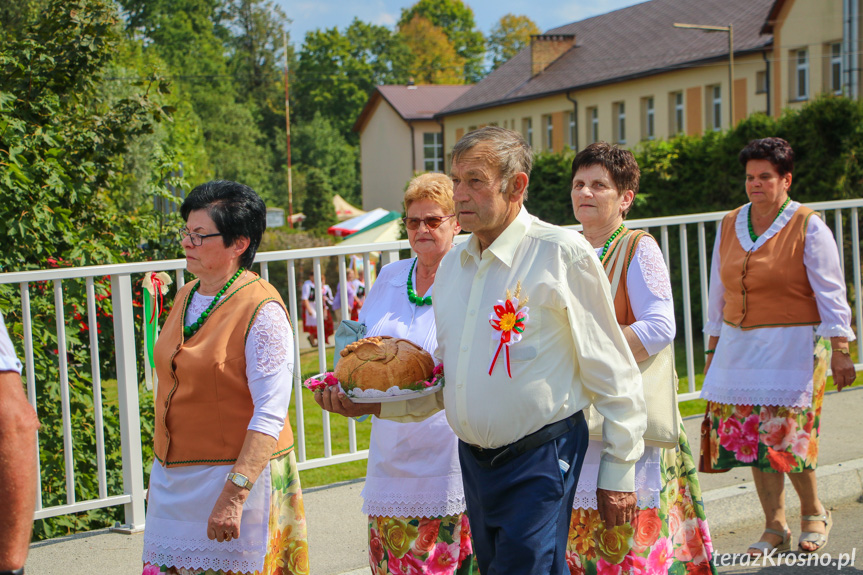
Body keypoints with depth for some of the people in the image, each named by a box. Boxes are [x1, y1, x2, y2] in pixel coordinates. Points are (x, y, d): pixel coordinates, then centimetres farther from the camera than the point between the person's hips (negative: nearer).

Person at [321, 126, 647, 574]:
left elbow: (613, 374, -7)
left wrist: (619, 473, -6)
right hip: (474, 461, 7)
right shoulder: (452, 265, 10)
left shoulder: (561, 254, -11)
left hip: (539, 461, -7)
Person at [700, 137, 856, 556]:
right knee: (751, 435, 3)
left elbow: (830, 294, -6)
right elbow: (718, 293, 16)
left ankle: (814, 513, 16)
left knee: (785, 436, -9)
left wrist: (839, 351, -13)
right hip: (738, 346, 5)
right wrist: (713, 348, 16)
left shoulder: (808, 227, -4)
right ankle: (774, 528, 14)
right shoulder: (729, 225, 10)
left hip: (793, 346, -5)